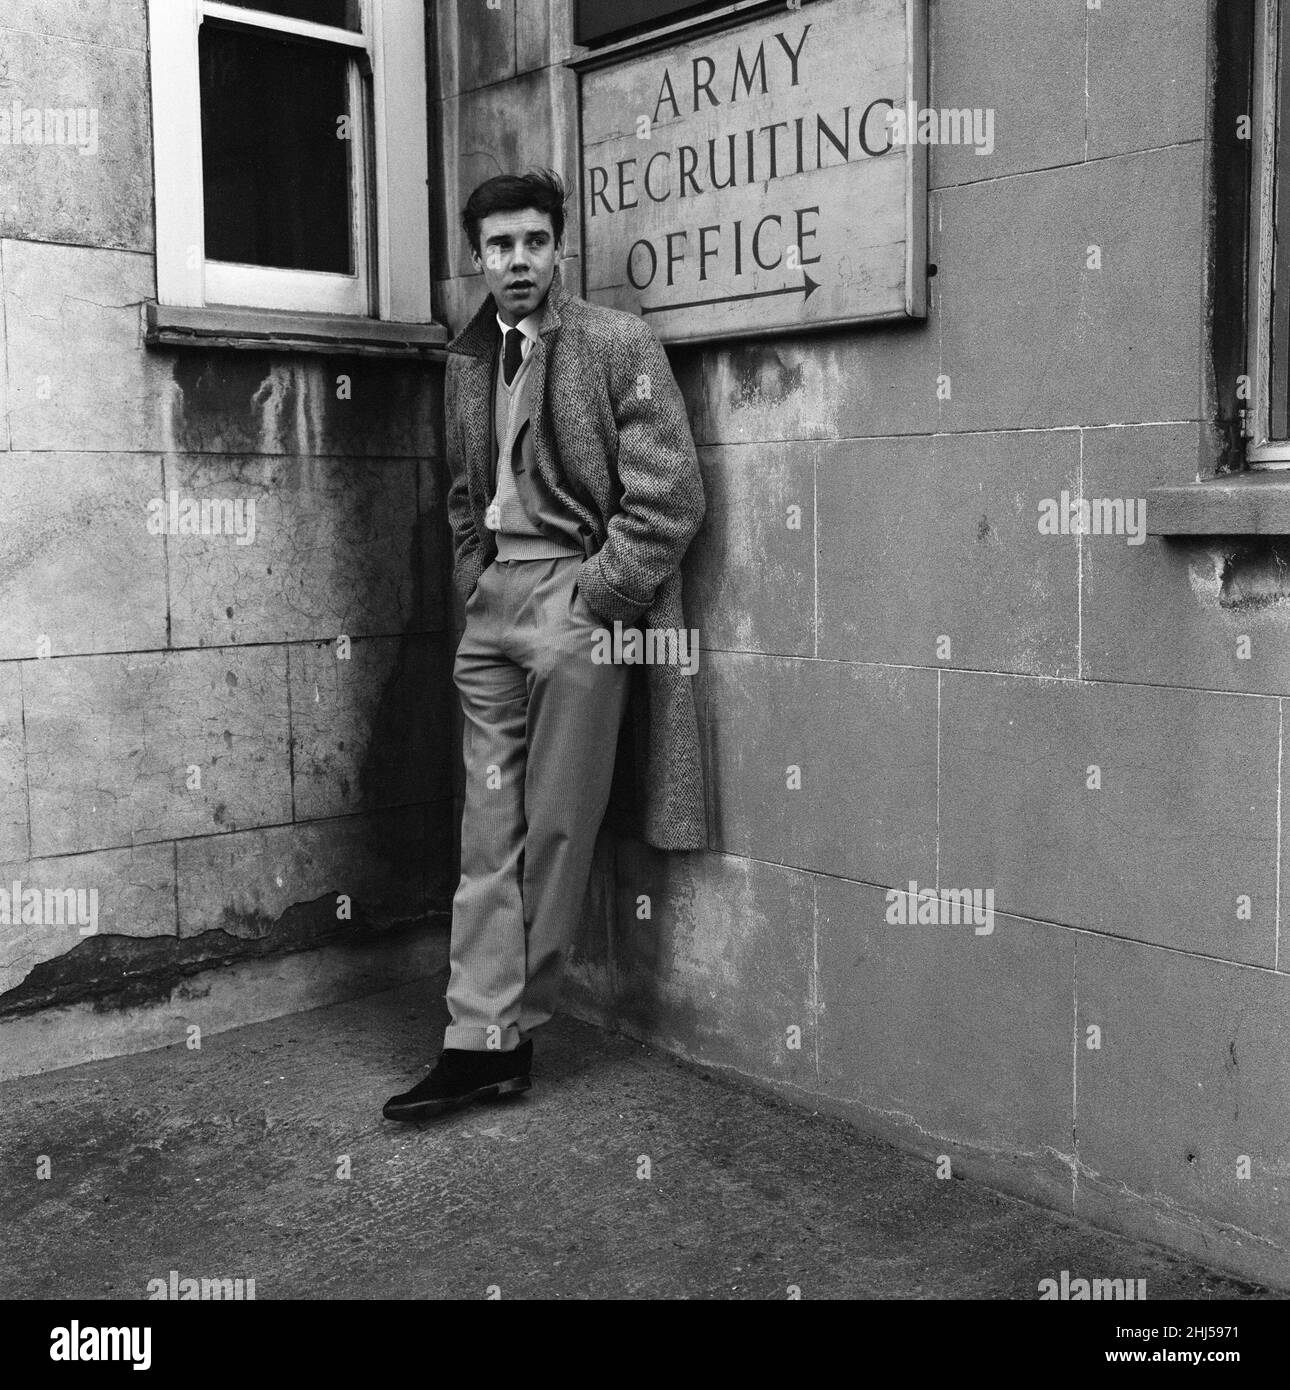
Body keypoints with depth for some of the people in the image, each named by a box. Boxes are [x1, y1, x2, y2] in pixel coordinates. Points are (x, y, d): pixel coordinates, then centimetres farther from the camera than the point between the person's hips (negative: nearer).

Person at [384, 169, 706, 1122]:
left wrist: (591, 604, -11)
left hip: (579, 598, -5)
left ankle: (511, 1034, 11)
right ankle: (483, 1043, 7)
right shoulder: (467, 361, 15)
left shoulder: (620, 345, -3)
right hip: (492, 606, 6)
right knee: (489, 831, 3)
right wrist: (476, 586, 11)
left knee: (555, 830, -1)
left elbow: (669, 499, -8)